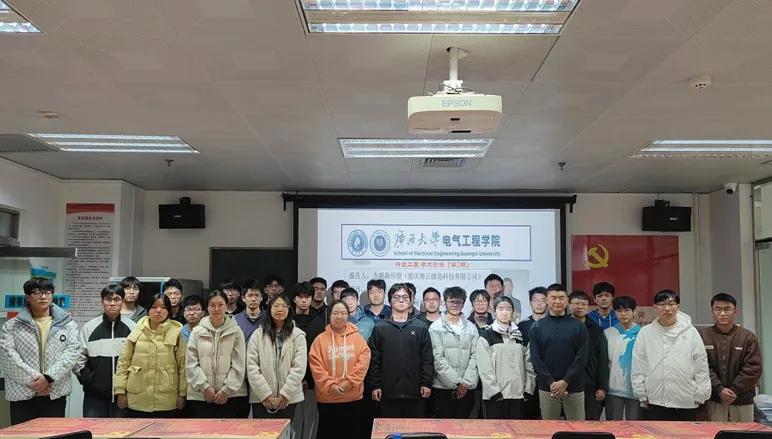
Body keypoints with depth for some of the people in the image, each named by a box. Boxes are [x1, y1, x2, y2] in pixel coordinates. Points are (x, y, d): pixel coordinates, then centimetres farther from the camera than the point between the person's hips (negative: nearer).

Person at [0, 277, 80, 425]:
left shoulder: (67, 323, 8)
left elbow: (73, 351, -3)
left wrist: (49, 377, -15)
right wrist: (32, 379, -16)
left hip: (56, 394, 1)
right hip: (22, 395, 0)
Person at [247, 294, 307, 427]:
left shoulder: (298, 335, 3)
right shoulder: (258, 335, 4)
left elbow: (299, 367, -4)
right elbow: (252, 367, -3)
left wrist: (285, 394, -10)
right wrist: (265, 394, -10)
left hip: (288, 399, 0)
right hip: (261, 399, 0)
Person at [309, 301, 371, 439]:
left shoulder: (357, 337, 3)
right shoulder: (320, 339, 1)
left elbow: (363, 362, -6)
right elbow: (316, 366, -6)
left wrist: (349, 383, -15)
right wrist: (330, 386, -16)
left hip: (353, 398, 1)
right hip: (327, 399, -1)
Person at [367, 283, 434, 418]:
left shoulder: (421, 327, 6)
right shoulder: (380, 328, 5)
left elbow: (427, 359, 4)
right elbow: (374, 359, 3)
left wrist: (426, 383, -3)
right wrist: (374, 386, -2)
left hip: (415, 392, 0)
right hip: (388, 392, 0)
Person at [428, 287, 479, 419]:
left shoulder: (471, 328, 12)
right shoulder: (436, 327, 1)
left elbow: (474, 357, 5)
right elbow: (438, 358, -7)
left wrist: (466, 383, -7)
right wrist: (457, 382, -12)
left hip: (467, 388, 3)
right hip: (442, 387, -3)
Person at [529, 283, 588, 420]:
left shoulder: (578, 326, 3)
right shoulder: (537, 327, 5)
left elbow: (581, 357, -4)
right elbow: (535, 358, -1)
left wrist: (565, 381, -13)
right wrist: (551, 382, -12)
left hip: (574, 387, 0)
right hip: (547, 387, 1)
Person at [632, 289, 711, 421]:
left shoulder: (691, 332, 3)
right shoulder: (645, 333, 3)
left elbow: (701, 367, 5)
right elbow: (638, 368, 5)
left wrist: (700, 395, 3)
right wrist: (642, 395, 2)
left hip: (686, 404, 0)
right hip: (654, 403, 0)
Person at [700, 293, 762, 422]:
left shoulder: (748, 337, 1)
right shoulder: (703, 336, 0)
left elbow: (754, 368, -3)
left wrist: (734, 390, -9)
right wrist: (719, 389, -14)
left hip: (742, 401, 1)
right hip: (714, 402, -1)